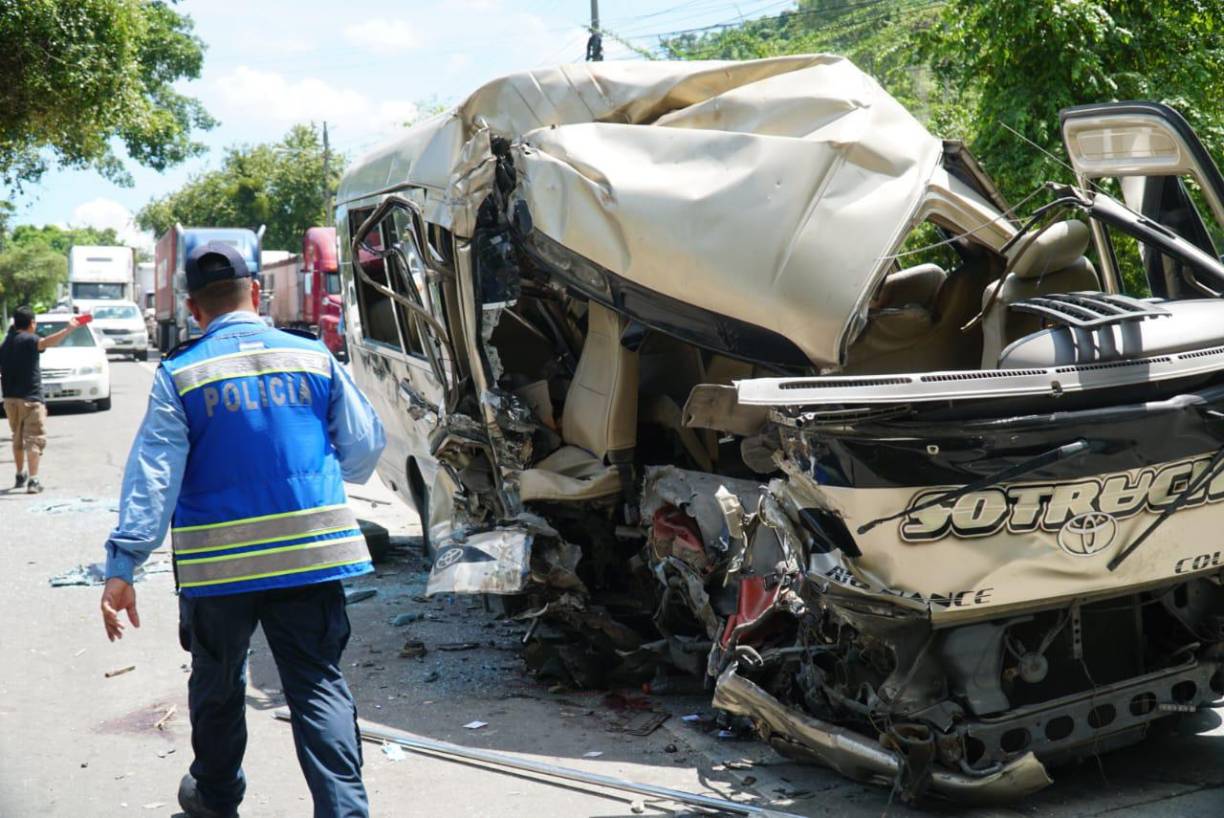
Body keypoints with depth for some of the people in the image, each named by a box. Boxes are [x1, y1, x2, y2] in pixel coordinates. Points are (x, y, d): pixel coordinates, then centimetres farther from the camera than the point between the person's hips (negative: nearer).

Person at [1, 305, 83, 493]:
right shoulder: (28, 340, -11)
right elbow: (47, 342, -34)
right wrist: (69, 329, -45)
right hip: (29, 399, -8)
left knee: (18, 439, 21)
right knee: (34, 439, -6)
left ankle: (20, 476, 32)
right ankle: (33, 480, -14)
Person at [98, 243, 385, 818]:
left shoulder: (179, 375, -3)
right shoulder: (314, 358, 2)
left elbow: (151, 476, -10)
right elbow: (363, 450, 7)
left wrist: (122, 565, -11)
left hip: (218, 564, 0)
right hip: (311, 554, 0)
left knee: (217, 684, 20)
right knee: (319, 687, 4)